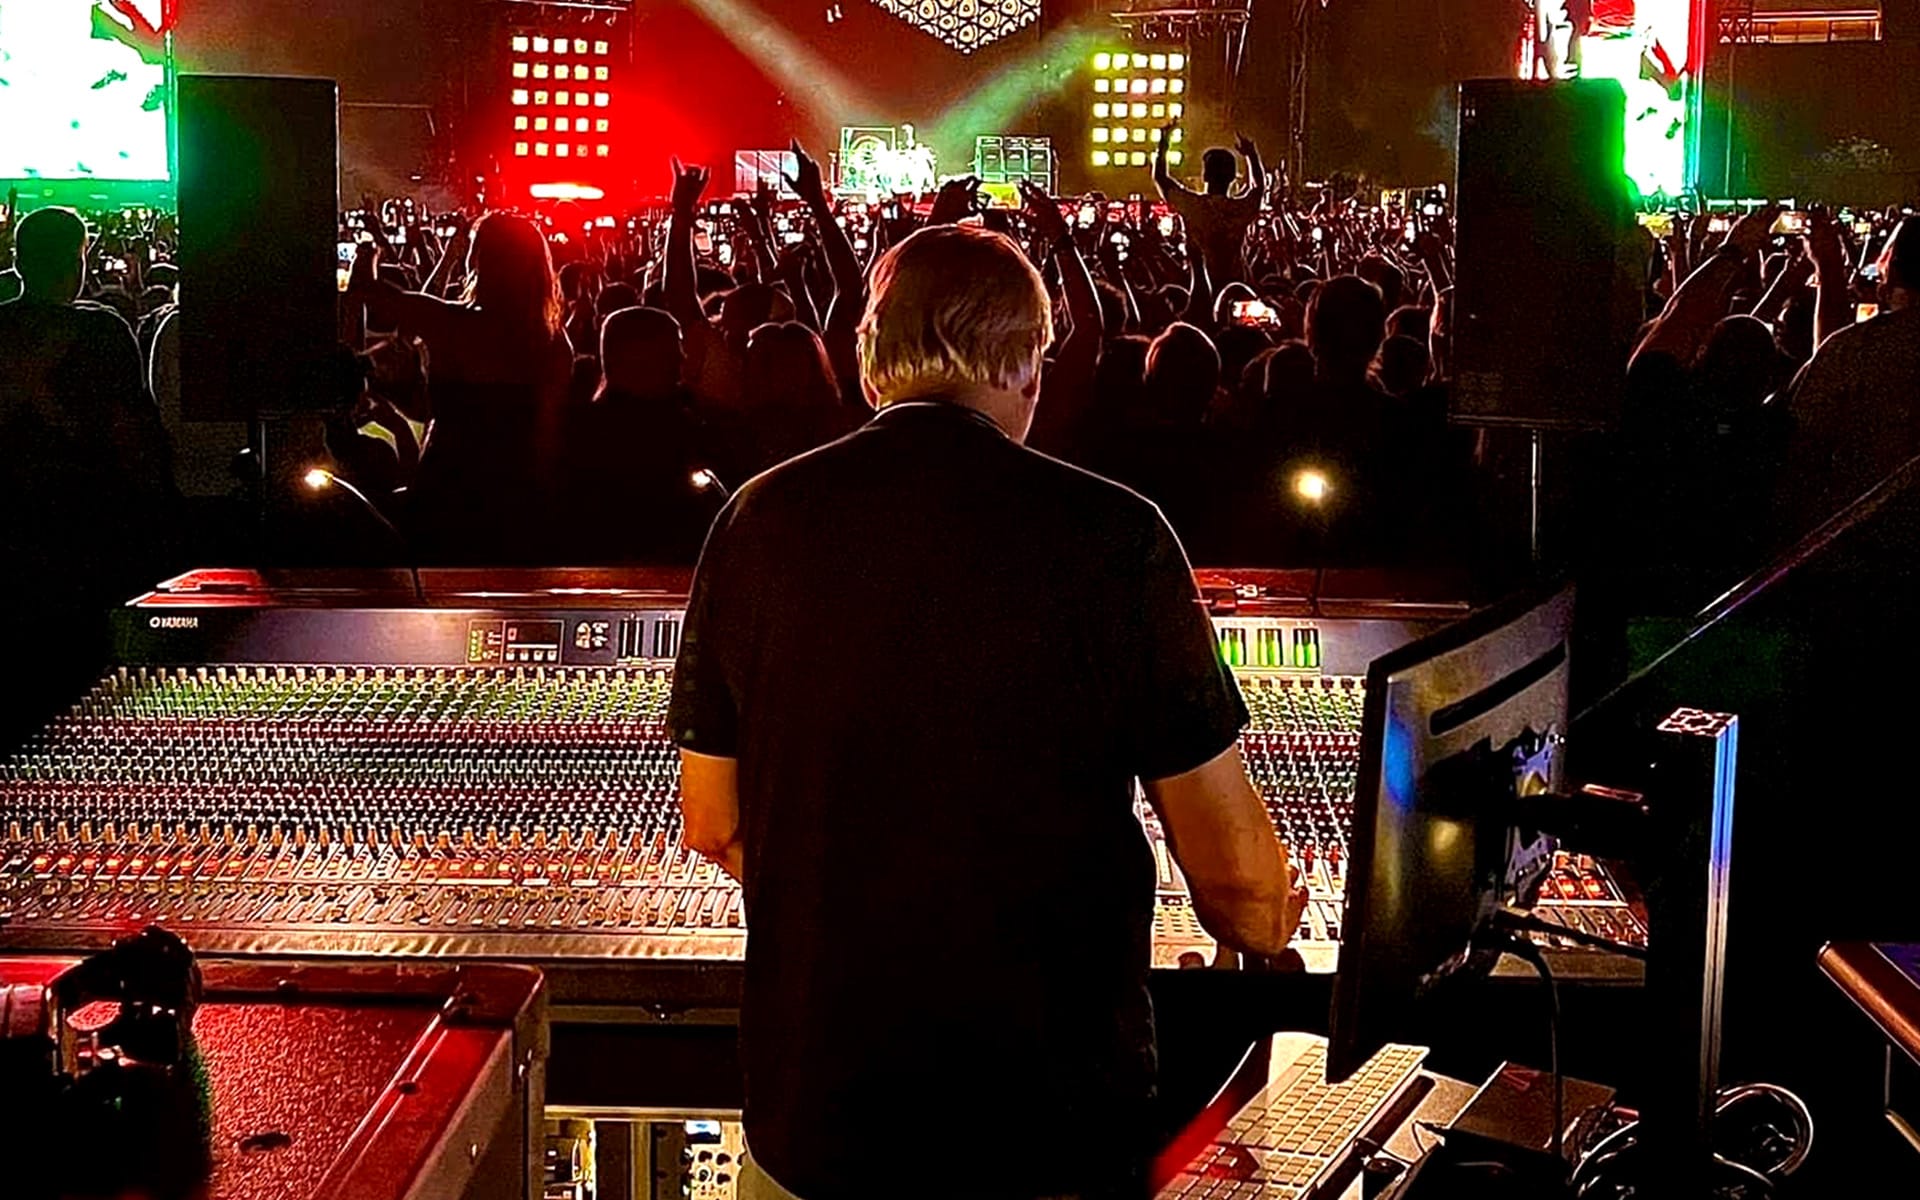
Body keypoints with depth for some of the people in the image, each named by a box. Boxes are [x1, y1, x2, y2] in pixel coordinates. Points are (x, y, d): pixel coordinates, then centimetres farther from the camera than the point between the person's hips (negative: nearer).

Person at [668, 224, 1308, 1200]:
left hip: (816, 1118, 2)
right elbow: (1229, 863, -7)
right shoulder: (1114, 537, -12)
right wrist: (1263, 928, 15)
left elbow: (714, 824, 6)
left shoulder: (759, 523, -4)